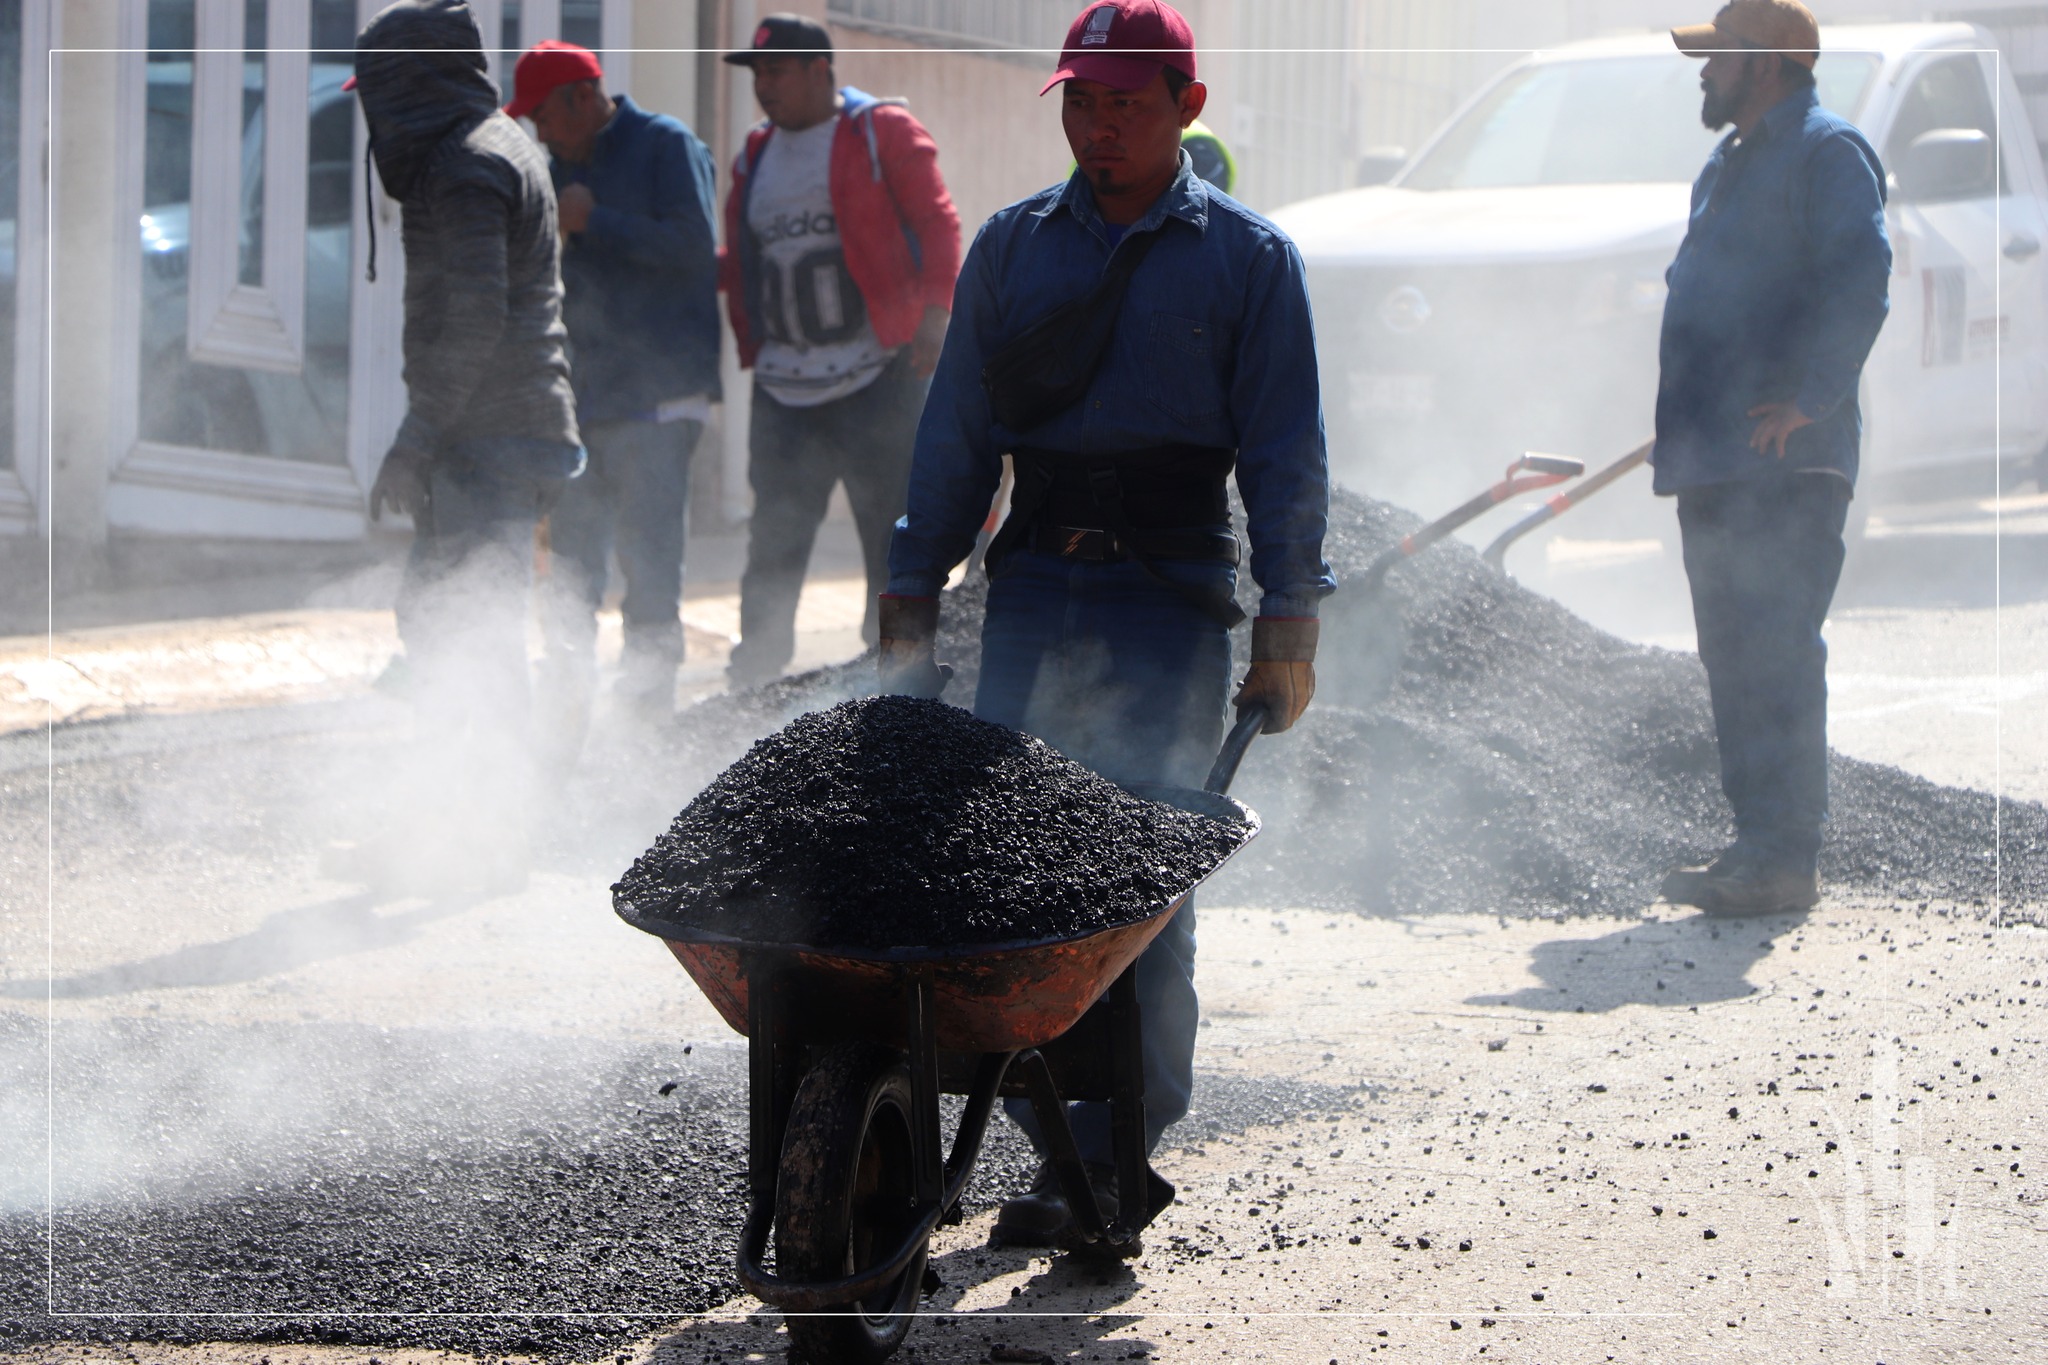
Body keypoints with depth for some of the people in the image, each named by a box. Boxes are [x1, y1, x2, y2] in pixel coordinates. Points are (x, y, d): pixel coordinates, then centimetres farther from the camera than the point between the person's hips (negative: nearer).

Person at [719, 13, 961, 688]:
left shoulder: (881, 133, -1)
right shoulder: (757, 156, 17)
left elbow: (937, 222, -5)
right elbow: (738, 264, 22)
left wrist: (933, 311, -15)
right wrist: (752, 349, 13)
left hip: (878, 377, -5)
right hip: (786, 387, 5)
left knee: (893, 534, -2)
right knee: (773, 538, 4)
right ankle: (754, 676, 9)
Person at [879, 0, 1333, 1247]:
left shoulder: (1248, 256, 4)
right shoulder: (1015, 245, 13)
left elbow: (1287, 453, 2)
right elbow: (958, 431, 15)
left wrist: (1289, 625, -4)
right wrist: (914, 593, 10)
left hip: (1170, 595, -3)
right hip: (1034, 584, 3)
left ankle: (1114, 1154, 0)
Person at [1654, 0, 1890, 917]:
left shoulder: (1826, 153, -7)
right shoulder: (1727, 168, 23)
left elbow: (1860, 282, -18)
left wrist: (1805, 400, -22)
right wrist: (1679, 421, 20)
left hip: (1786, 465, -10)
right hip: (1715, 462, 10)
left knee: (1777, 659, -12)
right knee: (1734, 660, 10)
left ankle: (1785, 859, -12)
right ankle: (1756, 844, 15)